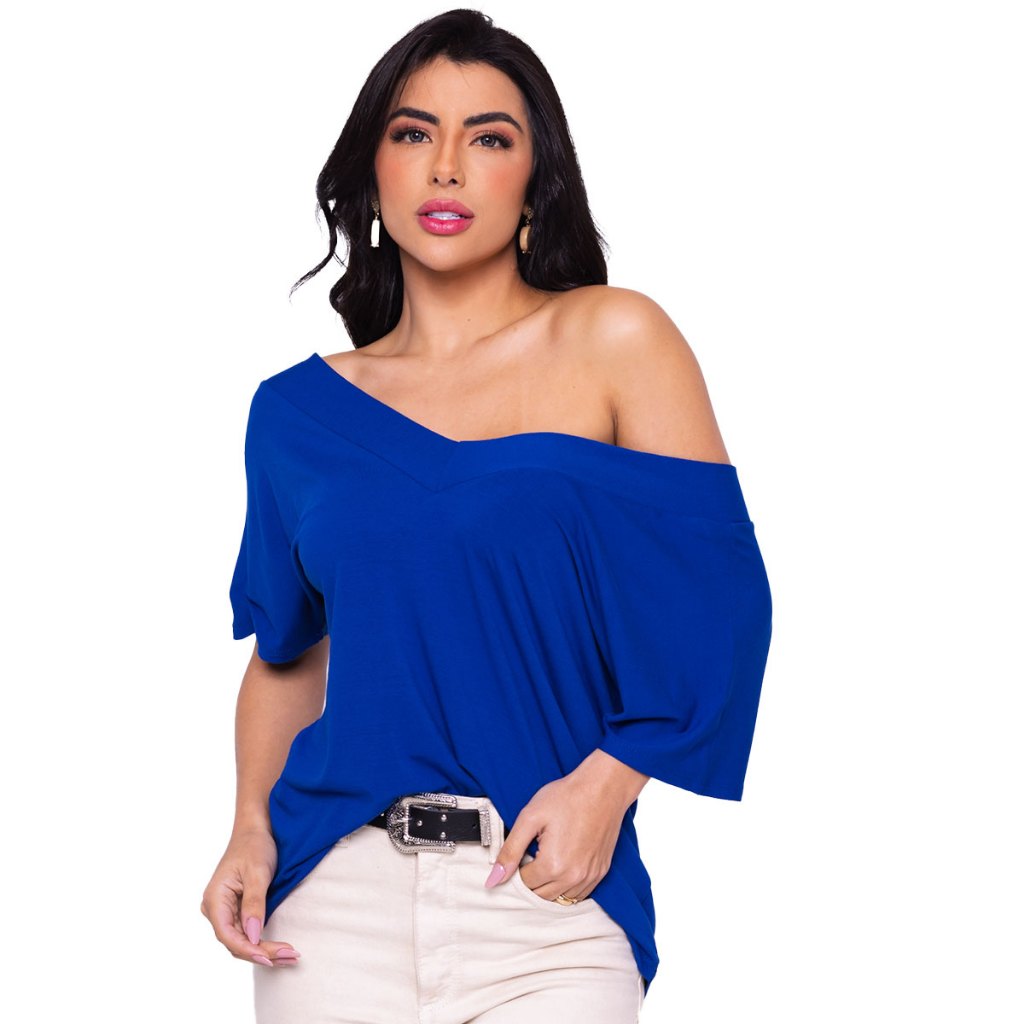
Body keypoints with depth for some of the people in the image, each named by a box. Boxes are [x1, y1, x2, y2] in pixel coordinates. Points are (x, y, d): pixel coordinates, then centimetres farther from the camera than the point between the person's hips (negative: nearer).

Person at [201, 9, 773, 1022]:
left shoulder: (613, 340, -1)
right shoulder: (299, 411, 7)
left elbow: (714, 594, -5)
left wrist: (605, 783, -15)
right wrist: (252, 827, 0)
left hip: (547, 898, -2)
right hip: (338, 884, 2)